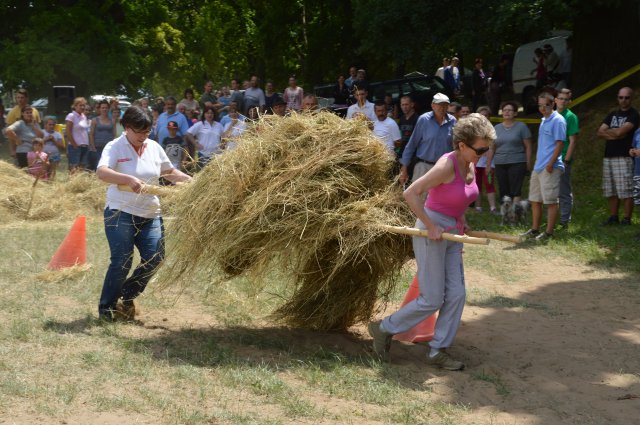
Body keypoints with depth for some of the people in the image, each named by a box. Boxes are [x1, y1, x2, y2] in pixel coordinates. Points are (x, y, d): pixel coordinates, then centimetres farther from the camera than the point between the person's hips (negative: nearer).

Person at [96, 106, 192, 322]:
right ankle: (106, 308, 7)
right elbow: (101, 172, -25)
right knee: (122, 262, -9)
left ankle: (126, 296, 19)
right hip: (121, 213, -6)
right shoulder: (115, 147, -7)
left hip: (150, 215, 6)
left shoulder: (154, 147, 10)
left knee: (155, 258, -3)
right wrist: (129, 179, -39)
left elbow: (169, 172, 23)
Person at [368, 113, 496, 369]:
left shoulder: (470, 166, 3)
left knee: (456, 295, 5)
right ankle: (384, 329, 15)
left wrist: (460, 221, 14)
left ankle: (438, 351, 14)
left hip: (451, 234, 8)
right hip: (431, 233, -8)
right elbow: (410, 194, -26)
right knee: (432, 300, -2)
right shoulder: (447, 165, -22)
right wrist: (431, 227, -22)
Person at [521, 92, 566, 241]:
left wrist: (551, 163, -20)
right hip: (538, 167, 10)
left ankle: (549, 233, 0)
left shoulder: (558, 120, -10)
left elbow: (560, 143, -15)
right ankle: (535, 230, 22)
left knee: (551, 201, -4)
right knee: (535, 200, 13)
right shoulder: (544, 121, 17)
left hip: (550, 168, -9)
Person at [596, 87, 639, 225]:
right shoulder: (612, 115, 18)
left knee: (626, 191, -8)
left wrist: (607, 131, 3)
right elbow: (599, 133, 9)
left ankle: (627, 219, -6)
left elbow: (620, 132, -15)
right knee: (611, 191, 9)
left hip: (624, 158, -7)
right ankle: (613, 217, 15)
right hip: (608, 157, 7)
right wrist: (614, 135, -7)